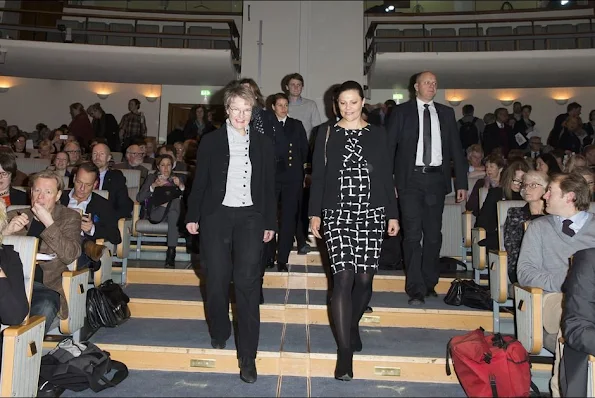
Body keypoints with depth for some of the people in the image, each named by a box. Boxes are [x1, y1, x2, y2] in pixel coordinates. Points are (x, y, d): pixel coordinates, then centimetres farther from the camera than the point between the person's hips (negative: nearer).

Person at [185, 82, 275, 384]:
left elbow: (269, 187, 8)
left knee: (247, 284, -7)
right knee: (217, 281, 7)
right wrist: (192, 216, 1)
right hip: (216, 215, 0)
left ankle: (247, 356, 0)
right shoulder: (211, 141, 2)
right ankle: (219, 331, 34)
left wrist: (270, 222, 7)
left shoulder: (263, 144, 5)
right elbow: (200, 182, 4)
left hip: (250, 217, 0)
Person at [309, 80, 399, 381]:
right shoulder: (327, 136, 6)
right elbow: (317, 177, 6)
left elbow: (387, 176, 8)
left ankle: (353, 325, 33)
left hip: (371, 215, 2)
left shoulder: (377, 134, 9)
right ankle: (345, 351, -2)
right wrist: (315, 213, 0)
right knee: (343, 278, -9)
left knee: (364, 279, 4)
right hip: (337, 215, -1)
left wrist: (393, 214, 6)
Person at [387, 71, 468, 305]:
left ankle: (429, 283, 22)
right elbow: (389, 146, 1)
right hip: (411, 178, -3)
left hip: (436, 178, 3)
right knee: (412, 234, -6)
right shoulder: (402, 111, 5)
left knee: (433, 234, 8)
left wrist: (461, 183, 6)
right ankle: (416, 289, 0)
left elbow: (456, 149, 12)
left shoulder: (446, 113, 13)